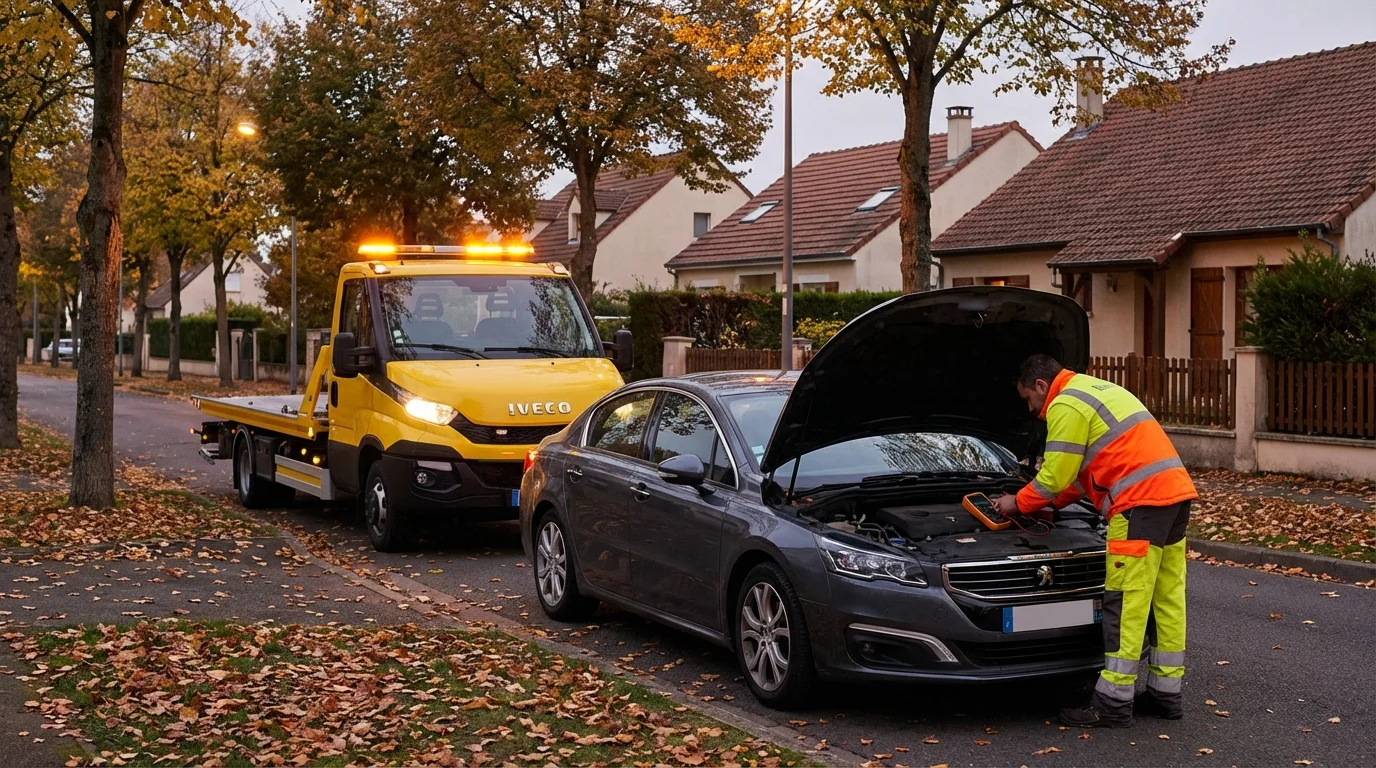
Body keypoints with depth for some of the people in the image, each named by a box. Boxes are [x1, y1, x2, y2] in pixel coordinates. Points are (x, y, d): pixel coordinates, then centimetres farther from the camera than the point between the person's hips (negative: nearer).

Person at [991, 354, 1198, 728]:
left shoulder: (1065, 406, -5)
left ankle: (1113, 701, -4)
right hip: (1176, 490, 10)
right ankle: (1166, 692, 20)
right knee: (1167, 598, 13)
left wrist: (1018, 503, 11)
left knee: (1127, 601, -7)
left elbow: (1054, 476, -5)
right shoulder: (1099, 390, 27)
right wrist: (1054, 501, 30)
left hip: (1142, 501, -10)